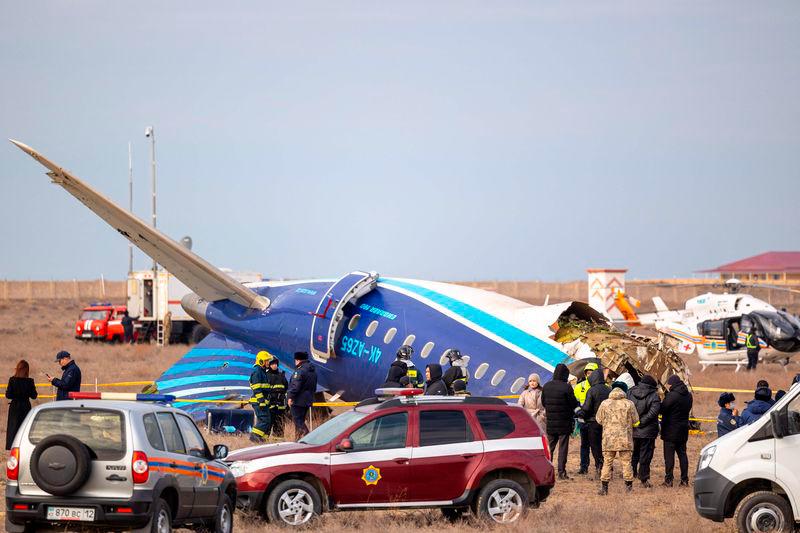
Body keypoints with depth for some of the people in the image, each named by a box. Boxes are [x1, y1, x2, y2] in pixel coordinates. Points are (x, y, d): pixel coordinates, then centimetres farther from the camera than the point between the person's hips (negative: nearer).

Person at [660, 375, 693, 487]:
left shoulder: (672, 396, -18)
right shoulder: (688, 396, 6)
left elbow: (662, 409, -16)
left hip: (671, 430, -7)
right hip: (683, 431, 7)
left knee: (669, 455, -2)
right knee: (682, 454, 12)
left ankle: (668, 480, -3)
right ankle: (685, 479, 11)